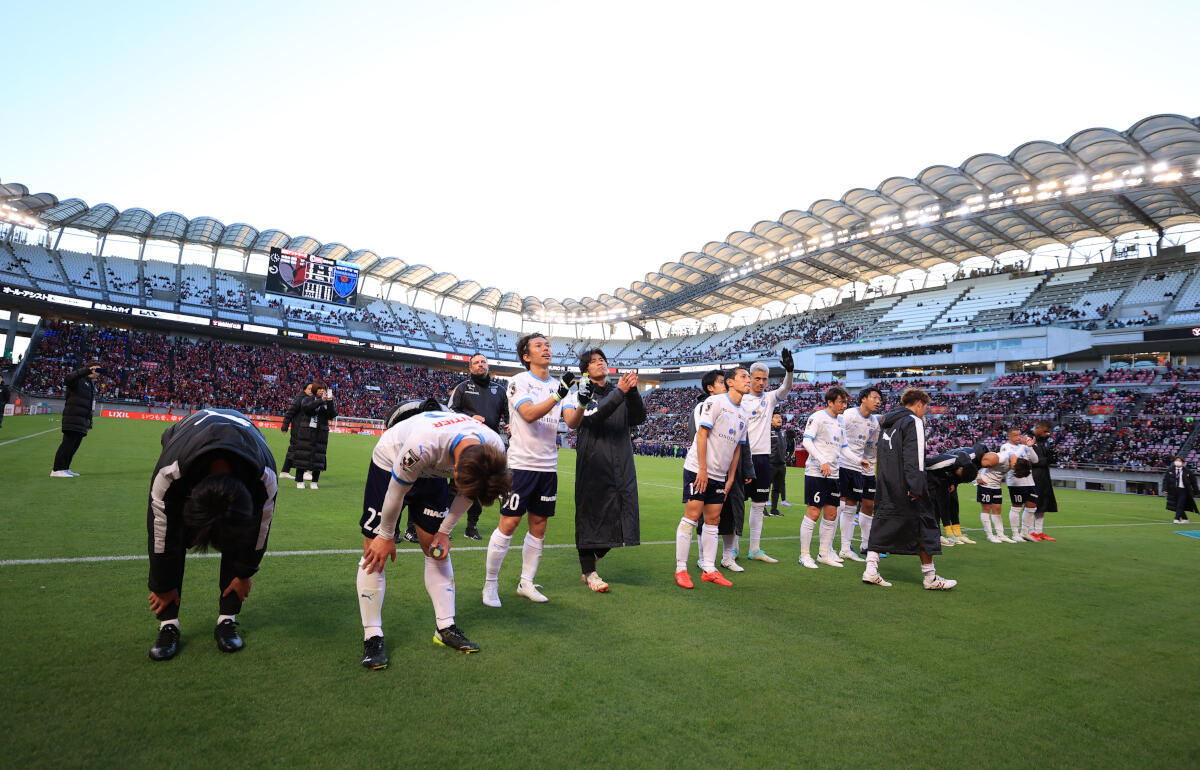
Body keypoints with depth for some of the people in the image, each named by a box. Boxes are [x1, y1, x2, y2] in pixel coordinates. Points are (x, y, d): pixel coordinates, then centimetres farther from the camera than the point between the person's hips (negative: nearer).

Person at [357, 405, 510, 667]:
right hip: (389, 466, -4)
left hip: (432, 473, 4)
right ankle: (372, 637, 3)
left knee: (437, 549, 4)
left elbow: (468, 493, -7)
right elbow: (396, 492, -25)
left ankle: (445, 628, 14)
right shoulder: (423, 445, -44)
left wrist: (444, 531, -2)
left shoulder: (495, 450, -28)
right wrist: (386, 536, -10)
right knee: (376, 551, -7)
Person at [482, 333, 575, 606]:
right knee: (508, 523, -4)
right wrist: (559, 394, -30)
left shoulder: (559, 385, 10)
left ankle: (526, 583, 22)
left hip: (548, 467, 5)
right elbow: (529, 414, -20)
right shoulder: (519, 381, -4)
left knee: (539, 525, 9)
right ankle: (490, 584, 11)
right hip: (521, 464, -5)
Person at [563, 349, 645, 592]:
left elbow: (638, 418, 0)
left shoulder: (618, 390, 12)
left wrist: (632, 391, -14)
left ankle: (592, 557, 31)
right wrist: (619, 393, -22)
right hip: (593, 463, -4)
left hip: (621, 464, 5)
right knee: (590, 513, 0)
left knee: (617, 513, 6)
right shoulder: (582, 394, 0)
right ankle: (589, 572, 15)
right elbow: (594, 418, -19)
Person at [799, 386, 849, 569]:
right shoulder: (818, 417, -7)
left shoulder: (838, 422, 17)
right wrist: (822, 461, -23)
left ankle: (824, 553, 21)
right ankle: (804, 555, 3)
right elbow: (807, 442, -15)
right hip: (816, 473, -8)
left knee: (831, 514, 9)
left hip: (832, 474, 8)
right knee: (813, 513, -6)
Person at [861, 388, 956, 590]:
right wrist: (916, 487, -20)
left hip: (885, 484, 8)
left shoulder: (887, 421, 16)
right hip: (904, 487, -7)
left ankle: (871, 570, 4)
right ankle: (930, 577, 12)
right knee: (922, 524, 4)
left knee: (882, 522, 9)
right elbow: (914, 457, -18)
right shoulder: (914, 422, -9)